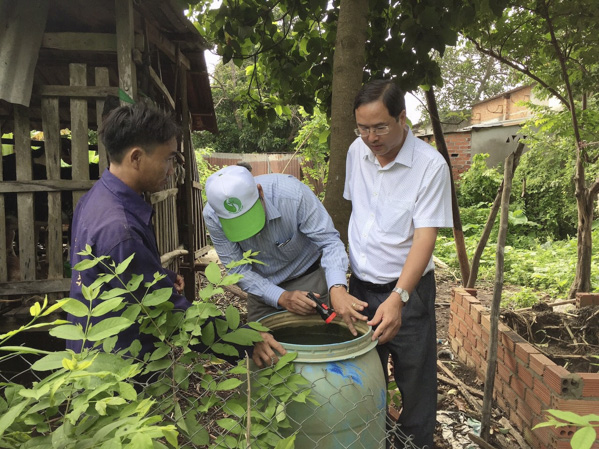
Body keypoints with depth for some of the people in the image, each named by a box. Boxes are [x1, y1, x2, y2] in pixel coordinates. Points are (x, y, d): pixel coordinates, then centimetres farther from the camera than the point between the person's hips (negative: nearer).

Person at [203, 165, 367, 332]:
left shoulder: (293, 193, -34)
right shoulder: (212, 216, -24)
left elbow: (329, 241, -28)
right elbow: (238, 270, -18)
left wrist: (337, 289, -44)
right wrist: (281, 297, -30)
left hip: (308, 279, -1)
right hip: (262, 286, 2)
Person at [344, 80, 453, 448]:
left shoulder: (431, 165, -17)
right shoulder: (357, 151, 0)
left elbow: (425, 237, -22)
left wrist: (398, 297, -34)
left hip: (407, 291, -5)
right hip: (359, 286, 5)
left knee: (415, 382, 8)